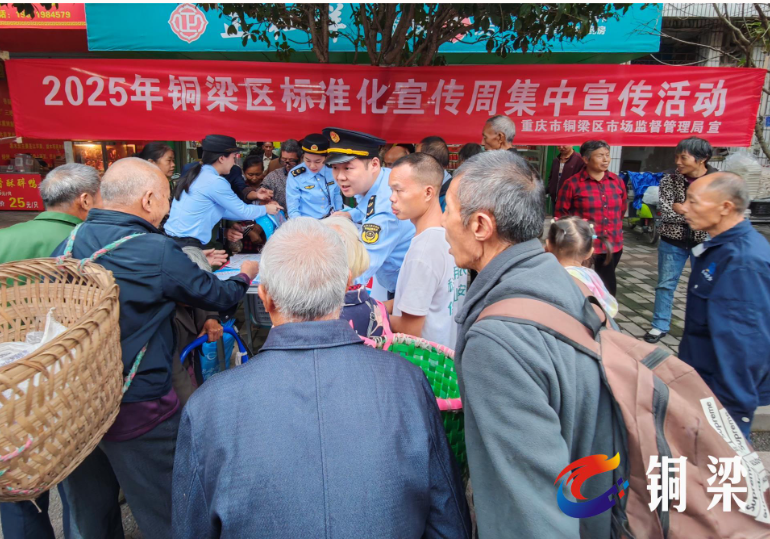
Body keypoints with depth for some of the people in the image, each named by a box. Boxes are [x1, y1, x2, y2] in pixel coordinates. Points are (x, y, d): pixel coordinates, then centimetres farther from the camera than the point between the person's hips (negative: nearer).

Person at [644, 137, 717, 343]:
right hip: (673, 241, 1)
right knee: (666, 284, 8)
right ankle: (660, 326, 21)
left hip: (705, 242, 0)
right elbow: (665, 213, -17)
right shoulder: (669, 179, -7)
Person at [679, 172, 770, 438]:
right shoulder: (726, 246, 5)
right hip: (705, 380, 9)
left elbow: (745, 343, -29)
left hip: (723, 395, -9)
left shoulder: (743, 262, -28)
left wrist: (732, 406, -23)